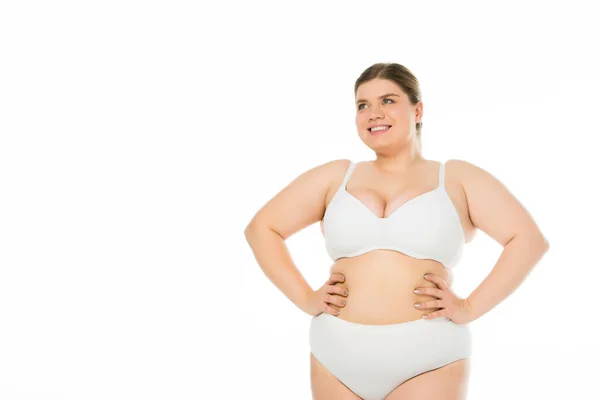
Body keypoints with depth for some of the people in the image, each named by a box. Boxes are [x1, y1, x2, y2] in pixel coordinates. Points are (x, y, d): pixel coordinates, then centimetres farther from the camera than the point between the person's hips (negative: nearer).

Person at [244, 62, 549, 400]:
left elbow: (530, 241, -1)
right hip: (338, 358, 3)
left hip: (427, 360, -2)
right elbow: (261, 229, 14)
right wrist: (305, 298, 3)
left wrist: (470, 308, -9)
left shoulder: (457, 178, 5)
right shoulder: (335, 177, 11)